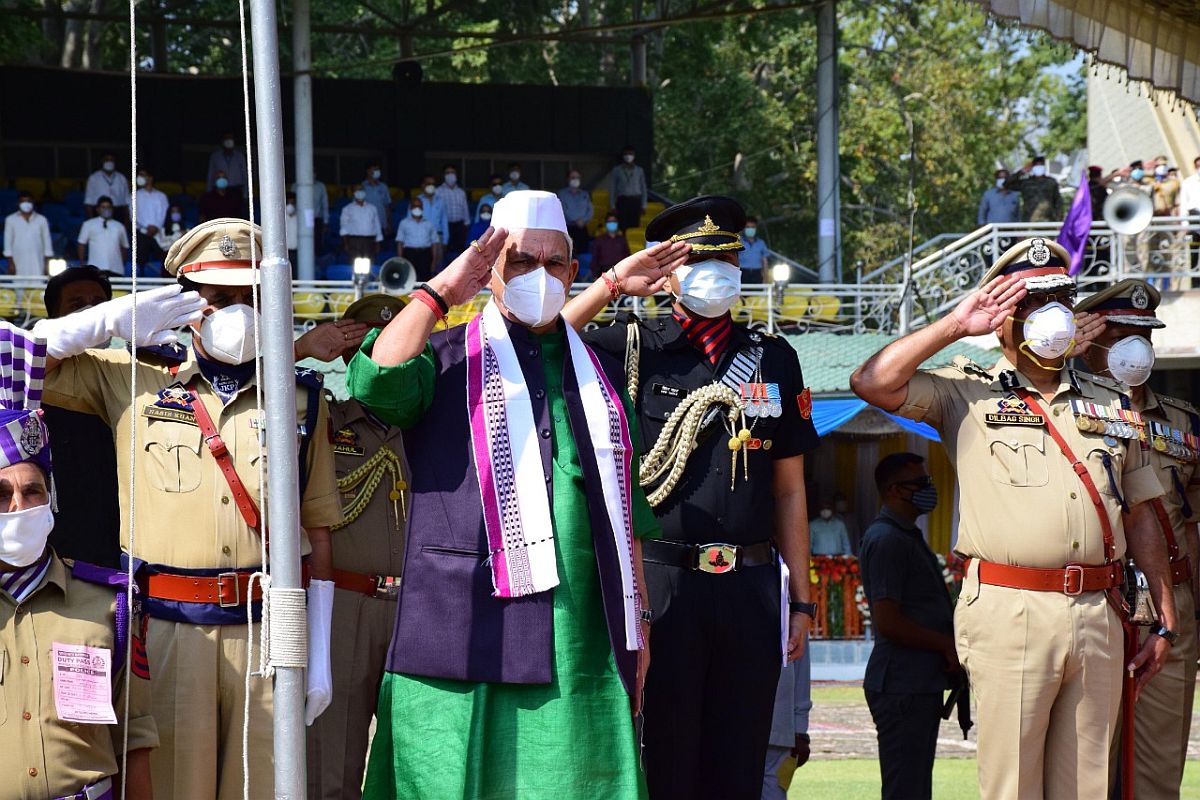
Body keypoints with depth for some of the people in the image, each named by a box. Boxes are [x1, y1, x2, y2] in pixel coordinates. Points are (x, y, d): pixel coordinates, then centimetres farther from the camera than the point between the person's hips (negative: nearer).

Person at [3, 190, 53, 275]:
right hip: (19, 263, 0)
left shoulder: (41, 220, 7)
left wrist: (48, 262, 3)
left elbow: (47, 241, 8)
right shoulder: (11, 220, 5)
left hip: (37, 263, 0)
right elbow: (8, 242, 5)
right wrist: (10, 262, -2)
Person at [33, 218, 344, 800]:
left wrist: (320, 657, 7)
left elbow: (318, 531, 12)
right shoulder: (131, 383, 9)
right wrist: (120, 317, 4)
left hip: (269, 630, 1)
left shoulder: (302, 401, 12)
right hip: (168, 631, -1)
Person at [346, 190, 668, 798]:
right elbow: (376, 381, -15)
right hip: (465, 629, -3)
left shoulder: (600, 374, 21)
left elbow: (628, 512, 21)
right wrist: (442, 290, -9)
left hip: (582, 642, 4)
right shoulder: (446, 361, 9)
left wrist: (637, 622, 15)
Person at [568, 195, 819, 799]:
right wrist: (615, 281, -13)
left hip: (752, 587, 3)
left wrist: (799, 600, 9)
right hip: (662, 583, -3)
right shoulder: (635, 348, 4)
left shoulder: (774, 360, 13)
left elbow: (789, 490, 13)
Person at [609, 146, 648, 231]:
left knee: (635, 226, -6)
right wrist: (613, 206, 1)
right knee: (622, 227, -9)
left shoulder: (639, 170, 11)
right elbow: (612, 189, 6)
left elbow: (643, 188, 13)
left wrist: (643, 205, 7)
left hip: (635, 201, 1)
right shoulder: (616, 170, 6)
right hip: (622, 201, -1)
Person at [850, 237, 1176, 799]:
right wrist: (955, 326, -2)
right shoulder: (967, 395, 8)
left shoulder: (1109, 404, 19)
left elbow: (1140, 518, 19)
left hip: (1097, 615, 4)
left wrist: (1166, 621, 14)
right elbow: (873, 383, -7)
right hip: (1009, 614, -4)